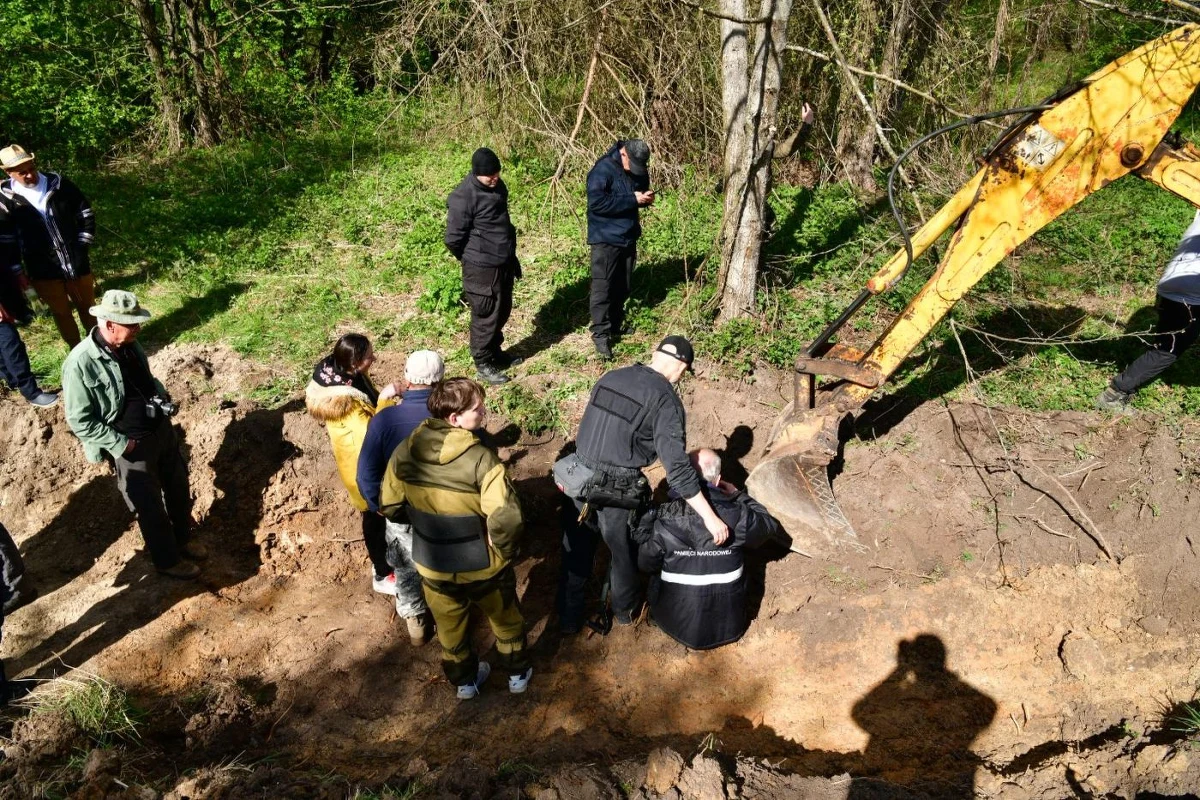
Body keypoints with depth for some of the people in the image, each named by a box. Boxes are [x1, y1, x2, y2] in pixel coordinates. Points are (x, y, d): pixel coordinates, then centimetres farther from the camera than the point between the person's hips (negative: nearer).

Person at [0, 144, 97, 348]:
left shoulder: (59, 184, -5)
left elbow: (85, 213, 5)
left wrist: (84, 243, 0)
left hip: (77, 261, 1)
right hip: (43, 270, 0)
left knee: (87, 307, 16)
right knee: (61, 313, 11)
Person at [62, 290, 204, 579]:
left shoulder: (130, 345, -3)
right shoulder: (80, 363, -25)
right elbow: (80, 421, -19)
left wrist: (161, 396, -1)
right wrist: (121, 444, -19)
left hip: (162, 429, 7)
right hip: (131, 447, -7)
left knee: (179, 490, 22)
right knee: (151, 509, 10)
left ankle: (183, 539, 45)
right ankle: (168, 560, 32)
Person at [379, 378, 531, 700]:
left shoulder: (405, 451, -15)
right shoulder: (480, 458, -29)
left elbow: (389, 504, -2)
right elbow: (506, 518, -38)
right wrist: (503, 549, -18)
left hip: (432, 565, 4)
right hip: (481, 565, -3)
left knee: (450, 627, 29)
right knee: (506, 620, 26)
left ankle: (465, 681, 52)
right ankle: (517, 673, 48)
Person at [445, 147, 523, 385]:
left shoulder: (497, 185, 5)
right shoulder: (463, 197, -22)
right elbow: (453, 239, -17)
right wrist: (471, 258, 0)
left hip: (504, 263, 8)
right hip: (482, 268, -8)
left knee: (503, 311, 19)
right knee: (486, 315, 3)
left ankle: (495, 352, 38)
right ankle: (483, 364, 18)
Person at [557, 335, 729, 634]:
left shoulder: (610, 377, 5)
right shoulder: (666, 399, -13)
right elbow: (677, 467, -19)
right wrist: (710, 517, -15)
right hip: (617, 496, -5)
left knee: (575, 555, 23)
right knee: (624, 555, 23)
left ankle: (569, 619, 41)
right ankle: (624, 611, 46)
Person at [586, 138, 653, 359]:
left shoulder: (639, 170, 5)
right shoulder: (603, 170, -18)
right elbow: (596, 202, -27)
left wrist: (645, 198, -5)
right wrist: (633, 199, -25)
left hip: (628, 238, 7)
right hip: (606, 239, -7)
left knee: (622, 286, 15)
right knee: (603, 287, -5)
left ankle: (615, 325, 29)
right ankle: (600, 333, 1)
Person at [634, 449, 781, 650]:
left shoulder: (664, 518, -18)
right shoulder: (736, 515, -18)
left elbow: (645, 564, -4)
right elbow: (769, 526, 5)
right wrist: (738, 495, 16)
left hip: (678, 626, 0)